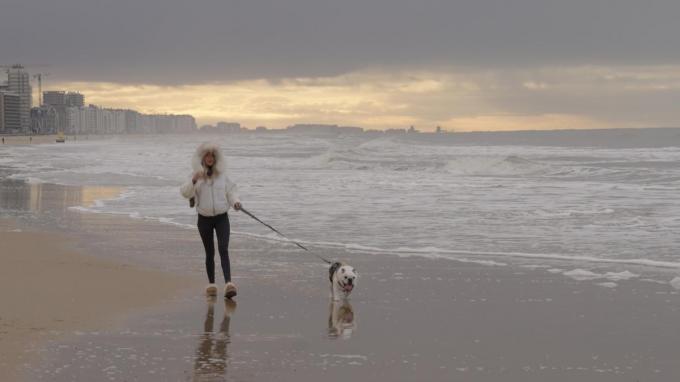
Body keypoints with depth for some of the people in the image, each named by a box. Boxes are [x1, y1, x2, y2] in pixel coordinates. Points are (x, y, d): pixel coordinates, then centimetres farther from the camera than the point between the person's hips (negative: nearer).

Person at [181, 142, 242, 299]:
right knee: (210, 252, 8)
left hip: (222, 217, 0)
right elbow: (185, 192, -13)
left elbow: (231, 190, 11)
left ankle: (228, 283, -25)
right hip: (204, 219, 0)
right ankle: (211, 284, 20)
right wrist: (193, 180, -31)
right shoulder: (197, 176, 0)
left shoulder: (222, 174, 4)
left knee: (223, 249, -14)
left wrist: (235, 202, -10)